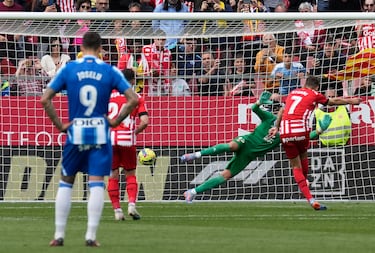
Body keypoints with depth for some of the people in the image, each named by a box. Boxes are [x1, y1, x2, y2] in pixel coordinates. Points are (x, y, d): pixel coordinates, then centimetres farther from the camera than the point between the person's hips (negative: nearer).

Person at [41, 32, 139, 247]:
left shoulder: (68, 69, -1)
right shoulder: (109, 71, -1)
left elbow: (45, 99, -5)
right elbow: (133, 99, -5)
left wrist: (60, 125, 1)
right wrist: (116, 121, 3)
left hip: (75, 132, 0)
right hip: (100, 133, 0)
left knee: (65, 183, 11)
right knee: (96, 184, 0)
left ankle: (59, 235, 9)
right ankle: (91, 236, -5)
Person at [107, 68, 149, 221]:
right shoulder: (137, 98, 3)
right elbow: (144, 121, -6)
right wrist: (135, 132, 9)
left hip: (109, 139, 1)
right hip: (127, 139, -1)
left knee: (113, 176, 7)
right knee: (130, 174, 12)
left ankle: (117, 210, 4)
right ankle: (131, 204, -5)